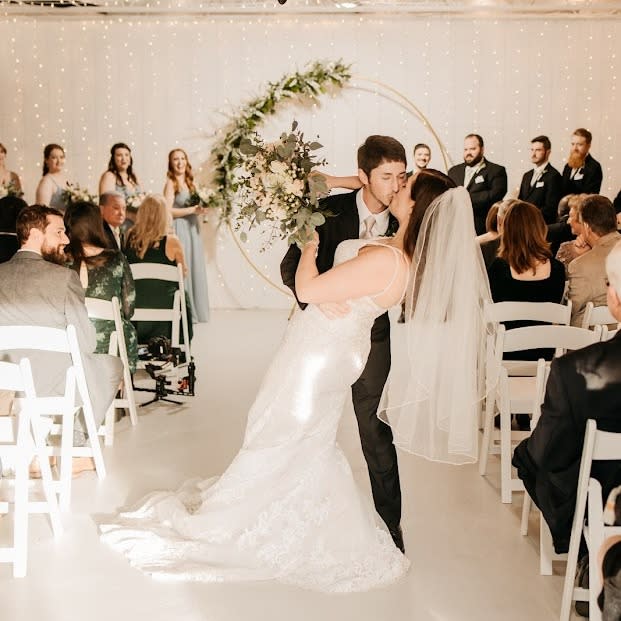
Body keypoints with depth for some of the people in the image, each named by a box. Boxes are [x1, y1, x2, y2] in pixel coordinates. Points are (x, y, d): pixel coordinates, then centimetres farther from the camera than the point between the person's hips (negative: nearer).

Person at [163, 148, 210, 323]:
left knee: (194, 269, 9)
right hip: (179, 230, -7)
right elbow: (167, 210, -15)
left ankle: (194, 311, 16)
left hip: (193, 229, 8)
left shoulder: (190, 182, 15)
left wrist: (201, 208, 3)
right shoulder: (171, 183, -7)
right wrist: (192, 210, -16)